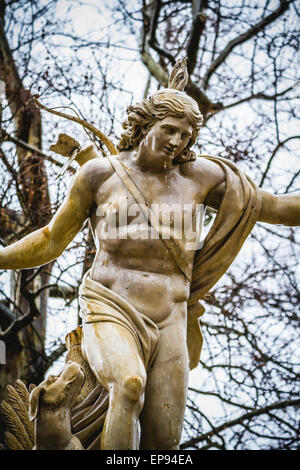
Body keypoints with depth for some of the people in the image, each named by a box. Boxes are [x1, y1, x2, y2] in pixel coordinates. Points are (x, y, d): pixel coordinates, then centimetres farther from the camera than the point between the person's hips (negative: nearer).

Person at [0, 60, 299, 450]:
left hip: (167, 327, 3)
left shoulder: (198, 175, 8)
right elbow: (51, 241, 11)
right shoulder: (100, 173, 3)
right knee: (129, 385, -37)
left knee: (163, 443, -3)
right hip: (111, 315, -3)